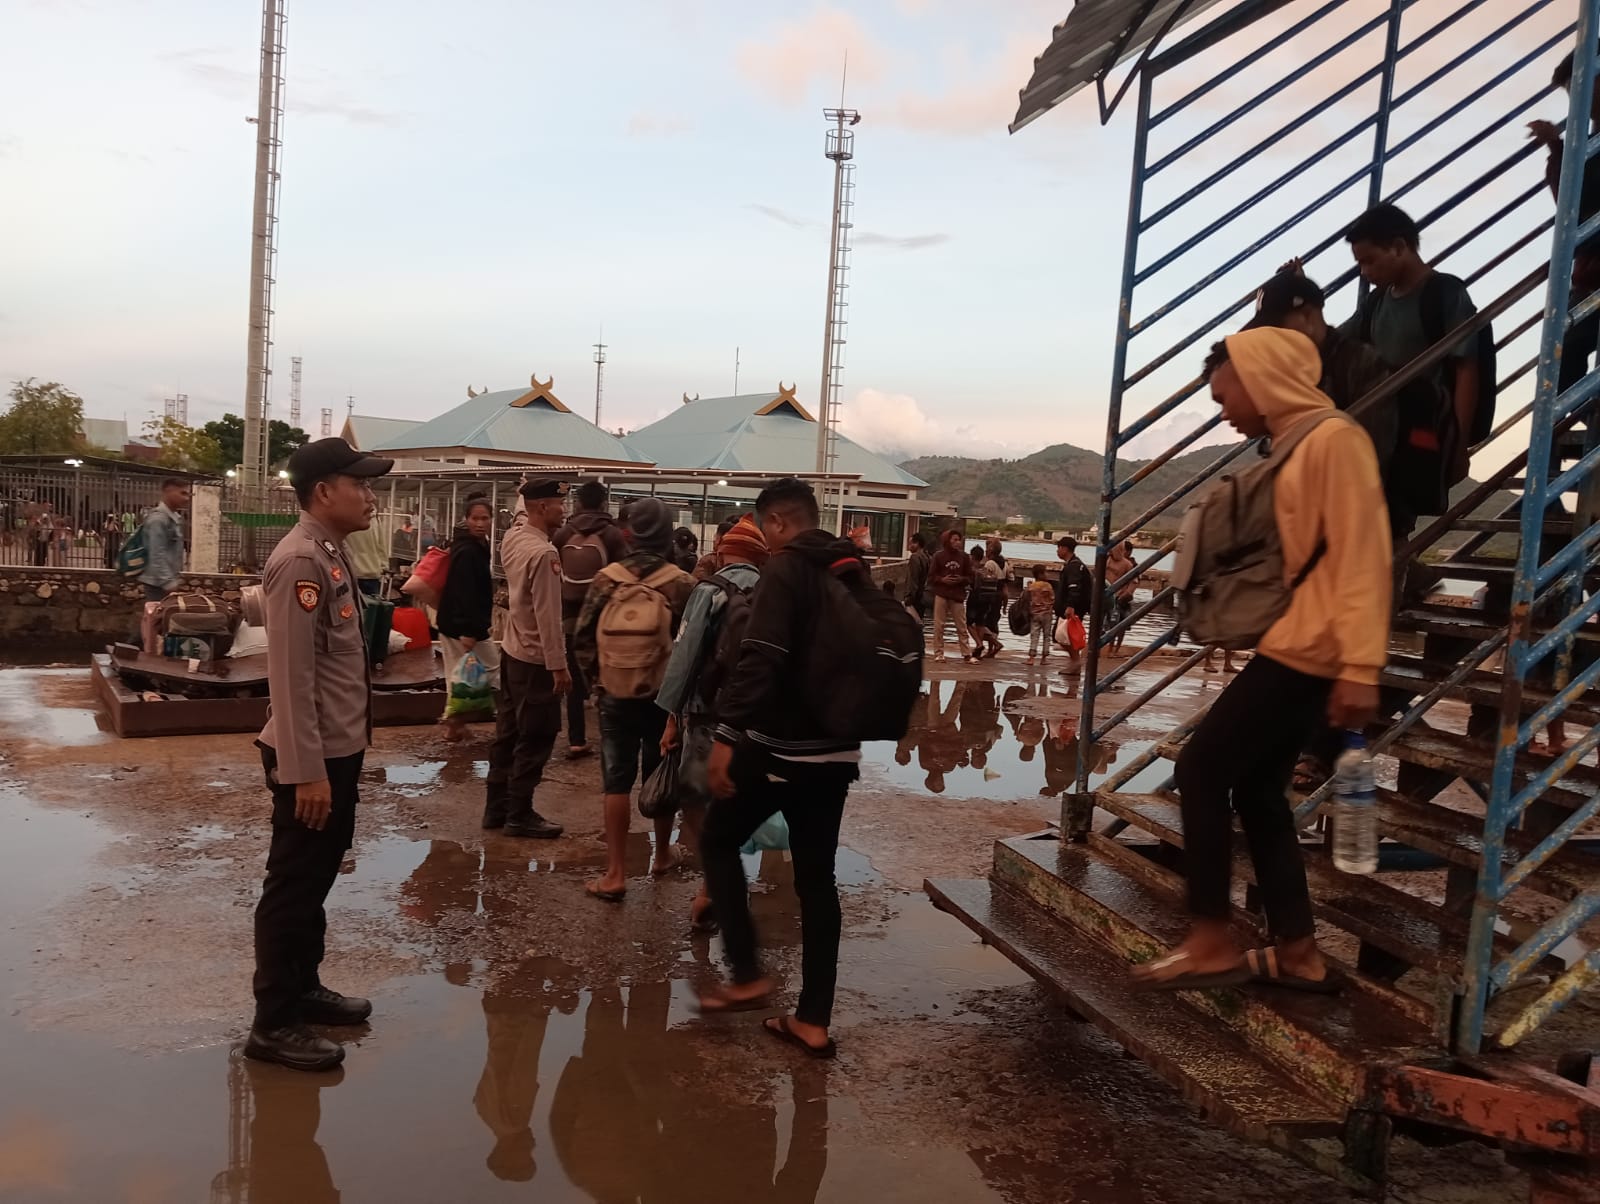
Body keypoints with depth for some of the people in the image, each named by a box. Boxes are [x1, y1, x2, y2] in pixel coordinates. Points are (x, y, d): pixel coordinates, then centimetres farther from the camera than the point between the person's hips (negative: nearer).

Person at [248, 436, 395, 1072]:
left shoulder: (331, 554, 11)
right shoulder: (300, 561, -19)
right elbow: (290, 675, -23)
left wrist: (338, 758, 18)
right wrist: (306, 770, -24)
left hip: (339, 750, 10)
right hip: (312, 757, -10)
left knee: (317, 879, 20)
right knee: (292, 887, 1)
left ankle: (303, 987, 35)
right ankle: (274, 1023, 13)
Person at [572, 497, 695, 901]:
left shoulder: (607, 579, -5)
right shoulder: (681, 583, -10)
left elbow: (582, 636, -2)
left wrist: (597, 677, 11)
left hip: (615, 696, 1)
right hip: (663, 696, 0)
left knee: (616, 782, 5)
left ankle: (615, 874, 3)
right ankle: (662, 855, 34)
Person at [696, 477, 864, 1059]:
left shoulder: (786, 568, -12)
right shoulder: (855, 572, 11)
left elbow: (760, 658, -25)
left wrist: (728, 733, -26)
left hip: (780, 744, -7)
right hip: (836, 749, 7)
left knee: (719, 841, 14)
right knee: (817, 876, 12)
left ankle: (747, 975, 10)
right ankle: (814, 1020, 15)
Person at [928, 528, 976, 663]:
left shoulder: (964, 557, 3)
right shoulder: (938, 556, -1)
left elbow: (970, 577, 8)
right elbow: (931, 575, 2)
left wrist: (962, 579, -12)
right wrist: (942, 579, -15)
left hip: (958, 596, 1)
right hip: (941, 594, -1)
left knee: (962, 626, 3)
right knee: (939, 625, 3)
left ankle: (967, 654, 5)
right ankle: (938, 653, 10)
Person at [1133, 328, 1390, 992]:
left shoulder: (1334, 439, -12)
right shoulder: (1295, 447, 18)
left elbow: (1361, 555, -19)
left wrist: (1360, 666, -24)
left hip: (1308, 649, -10)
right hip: (1287, 644, 10)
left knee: (1201, 770, -7)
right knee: (1257, 788, 10)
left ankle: (1211, 942, 1)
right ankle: (1296, 952, 16)